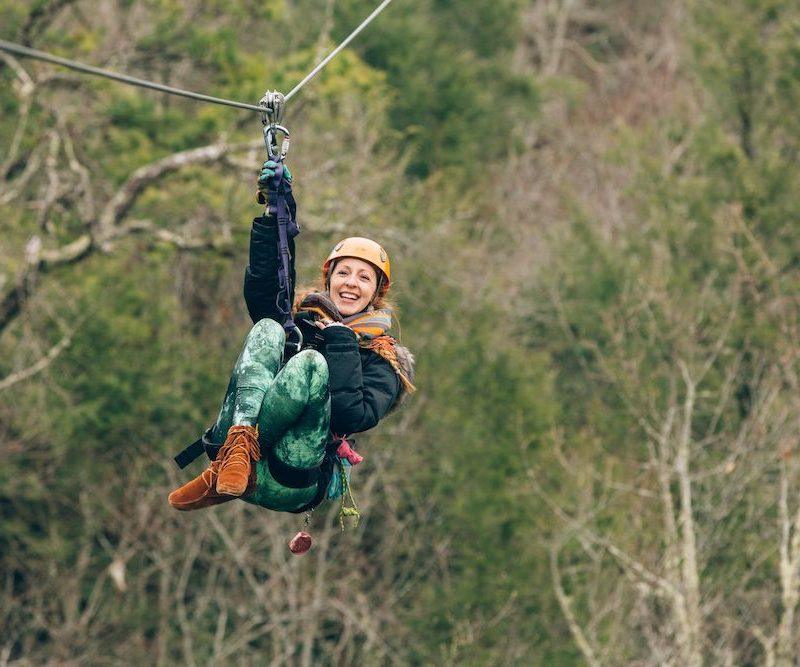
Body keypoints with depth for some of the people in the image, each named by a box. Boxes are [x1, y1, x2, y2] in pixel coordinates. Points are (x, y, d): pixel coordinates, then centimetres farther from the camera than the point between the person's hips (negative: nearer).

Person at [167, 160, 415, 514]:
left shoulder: (381, 359, 13)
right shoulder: (300, 318, 25)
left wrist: (341, 343, -4)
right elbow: (261, 289, 5)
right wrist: (275, 211, 0)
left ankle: (231, 460, -28)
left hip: (293, 485, -3)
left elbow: (353, 417, -6)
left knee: (311, 365, -27)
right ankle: (238, 442, -38)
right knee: (267, 329, -14)